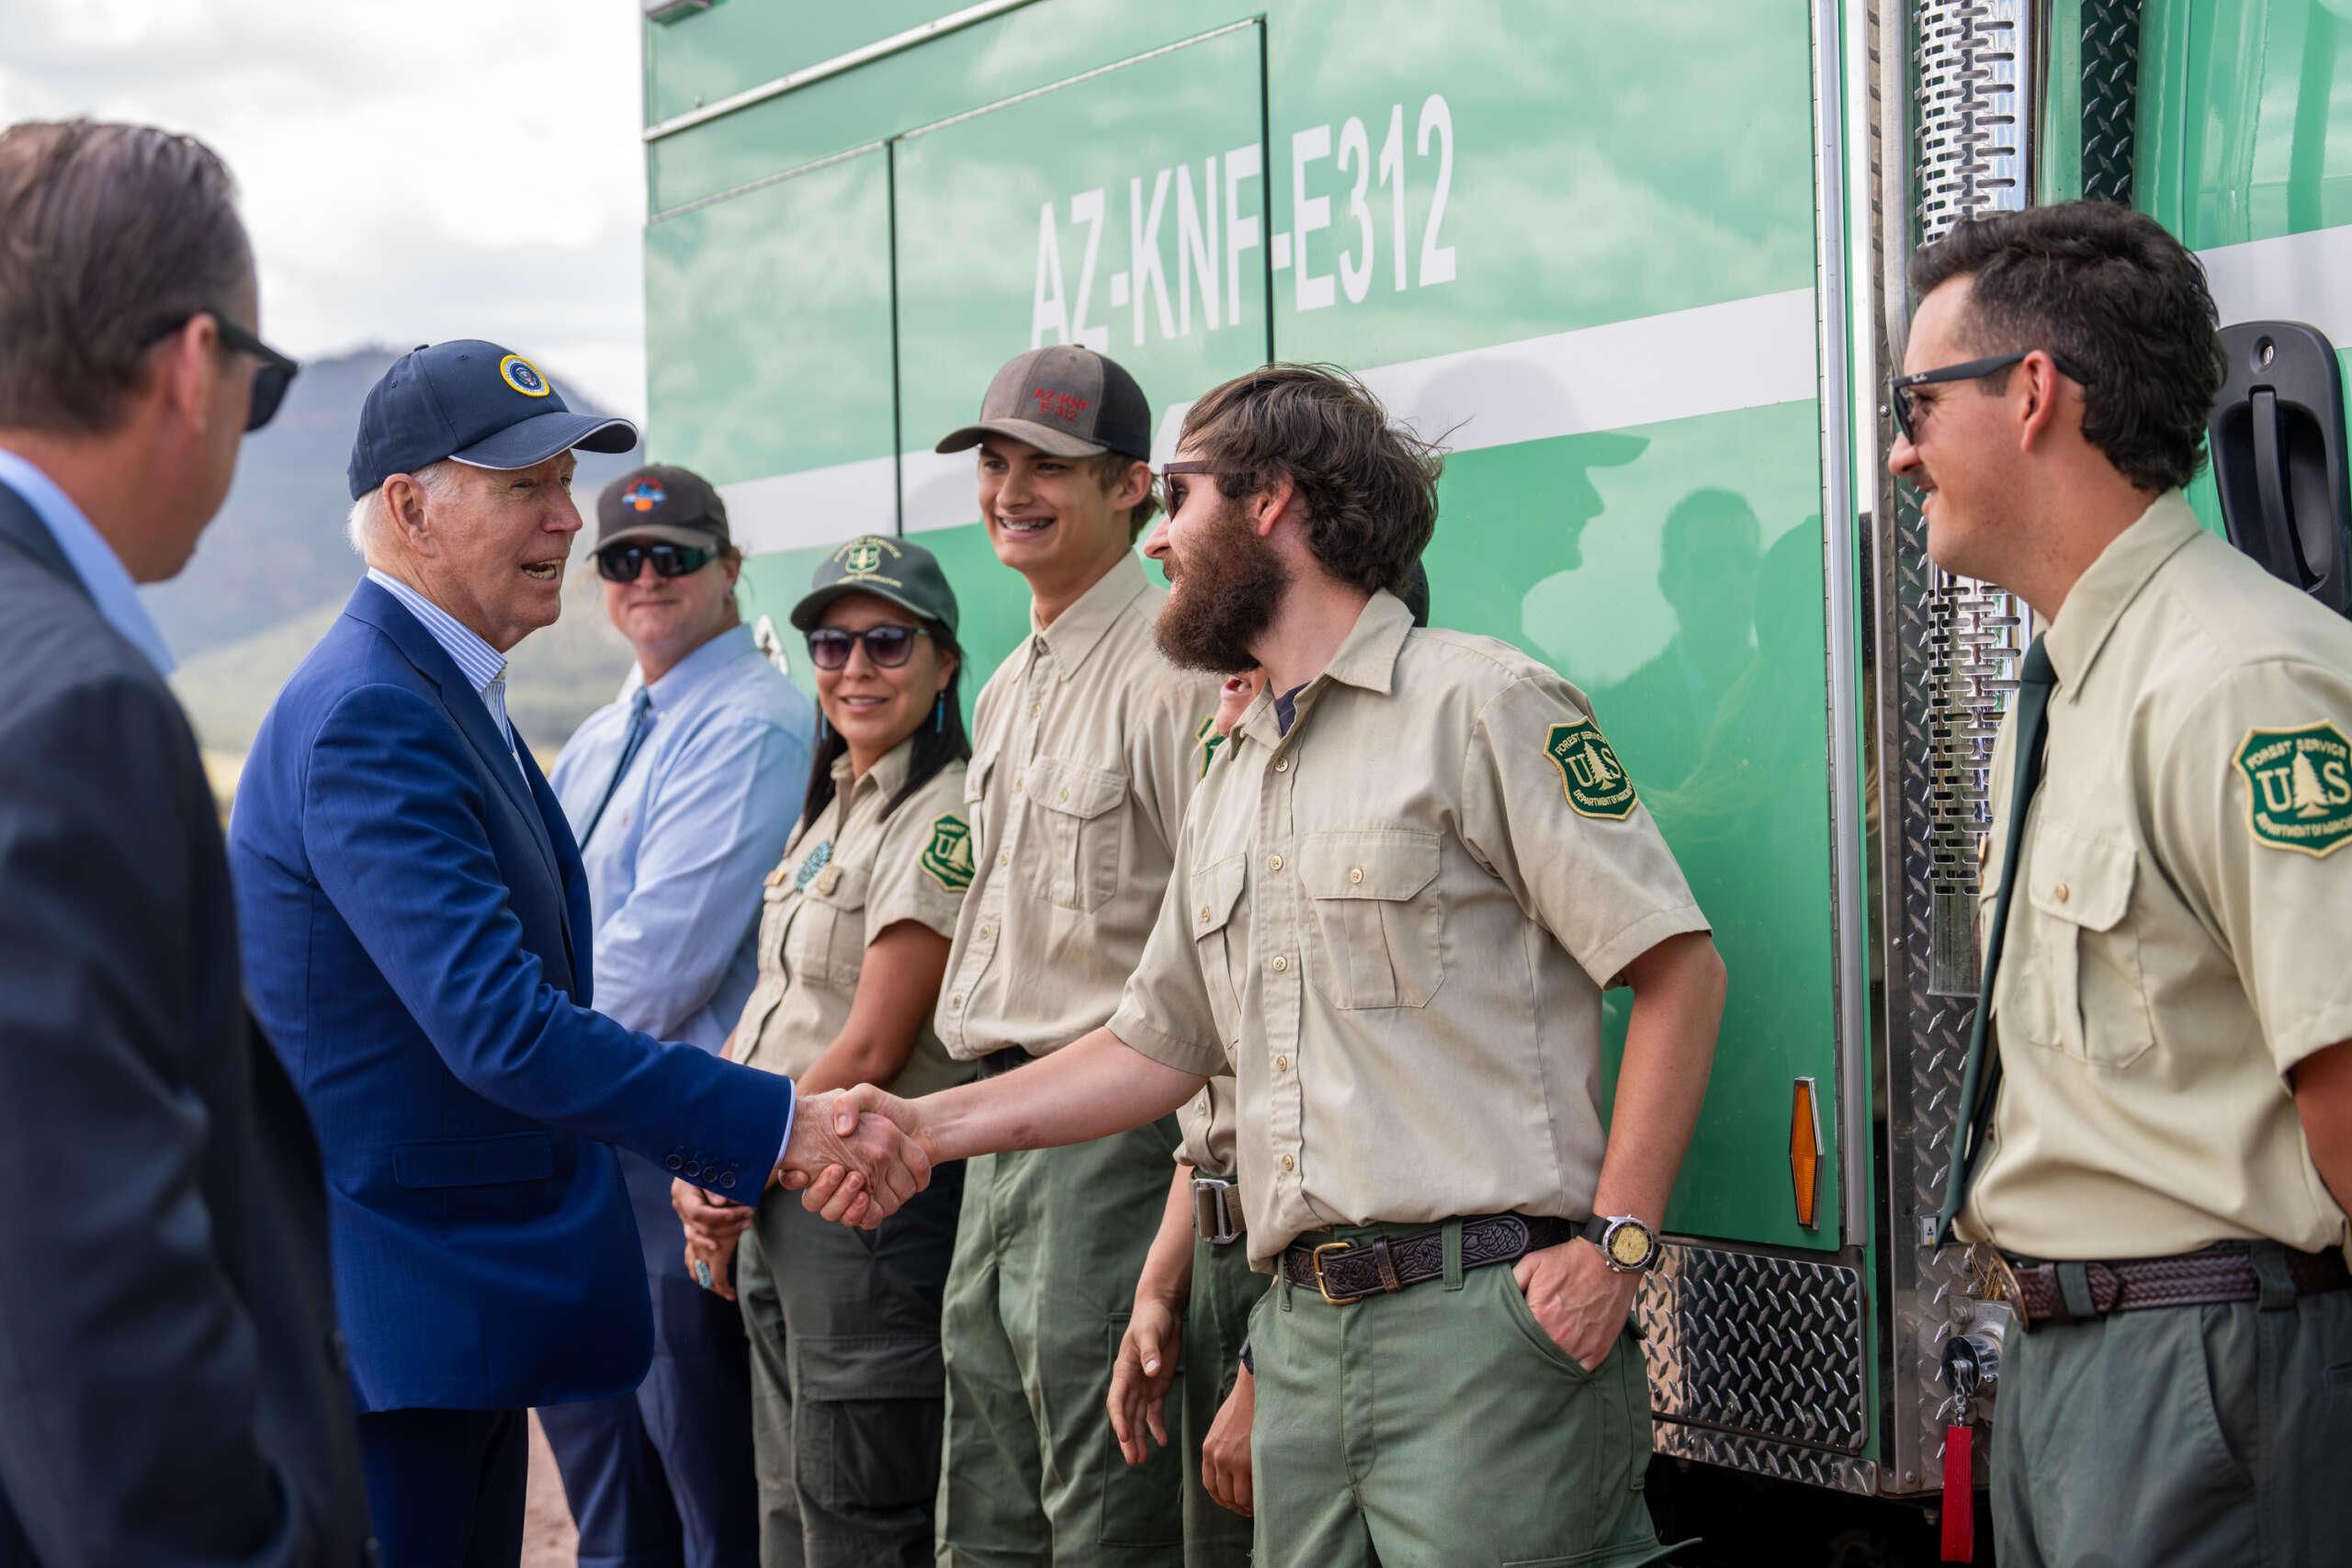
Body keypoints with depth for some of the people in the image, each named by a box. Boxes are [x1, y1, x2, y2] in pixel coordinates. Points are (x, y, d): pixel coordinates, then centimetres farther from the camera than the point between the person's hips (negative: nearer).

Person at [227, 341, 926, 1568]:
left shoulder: (443, 696, 14)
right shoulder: (369, 718, -19)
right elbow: (503, 1030, -27)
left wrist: (711, 1151, 13)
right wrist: (780, 1128, -25)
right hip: (379, 1318, -10)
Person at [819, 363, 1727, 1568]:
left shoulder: (1479, 702, -4)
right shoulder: (1230, 787, 20)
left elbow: (1678, 970, -8)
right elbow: (1158, 1045, 22)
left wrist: (1617, 1241, -14)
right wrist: (931, 1126, 13)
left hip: (1482, 1322, -7)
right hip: (1303, 1336, 7)